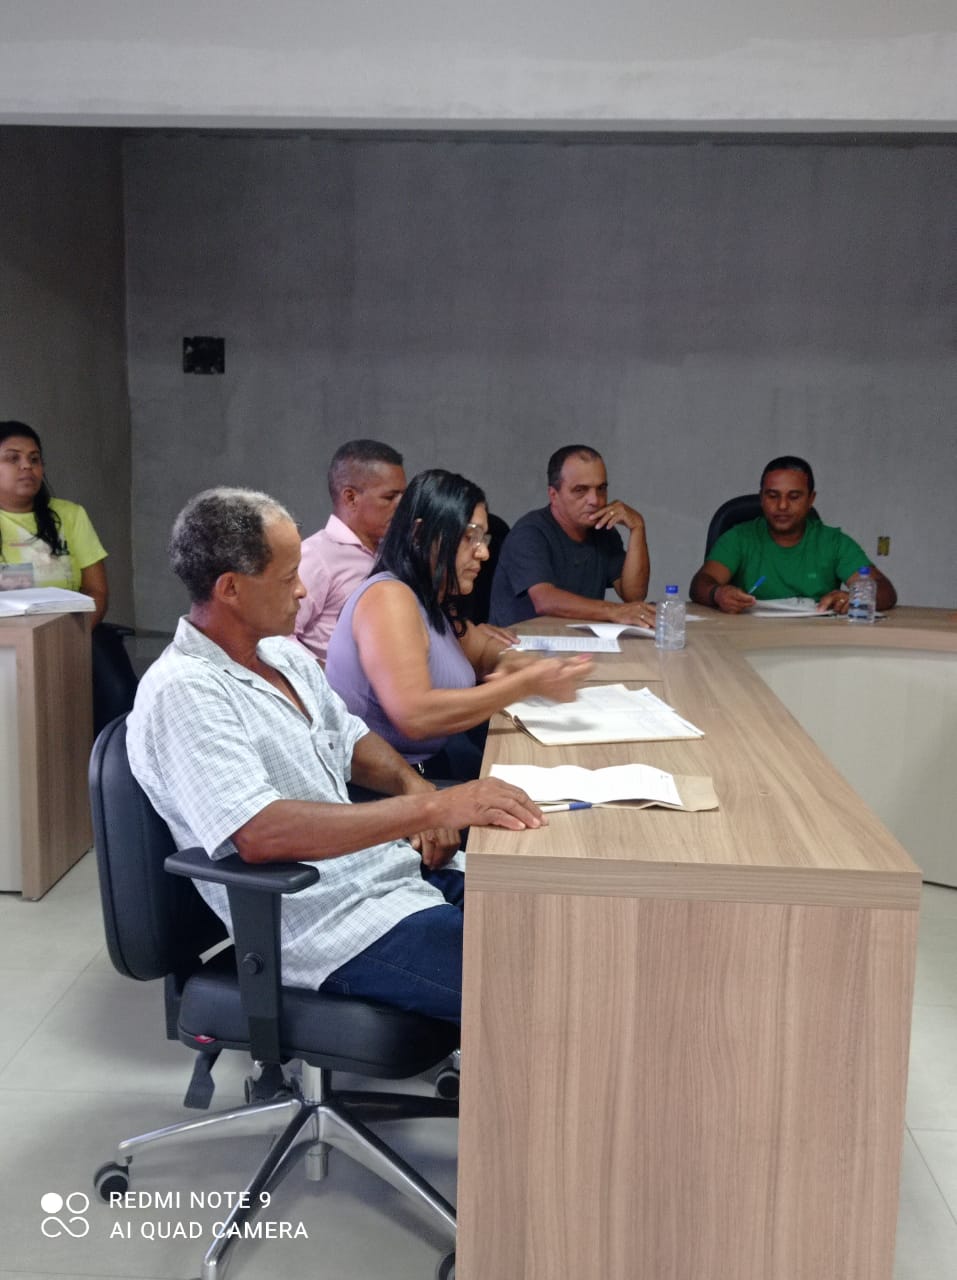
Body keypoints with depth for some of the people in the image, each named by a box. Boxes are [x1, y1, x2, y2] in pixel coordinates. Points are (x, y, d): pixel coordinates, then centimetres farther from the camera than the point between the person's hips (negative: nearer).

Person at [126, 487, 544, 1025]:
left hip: (398, 874, 9)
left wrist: (414, 786, 0)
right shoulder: (182, 692, -17)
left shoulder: (282, 653, 12)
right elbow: (258, 833, -29)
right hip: (333, 928, -9)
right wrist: (434, 806, -32)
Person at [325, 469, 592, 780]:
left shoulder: (434, 601, 9)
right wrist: (526, 683, -24)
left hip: (433, 757, 8)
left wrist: (510, 662, -1)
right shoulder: (388, 597, -16)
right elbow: (414, 716, -27)